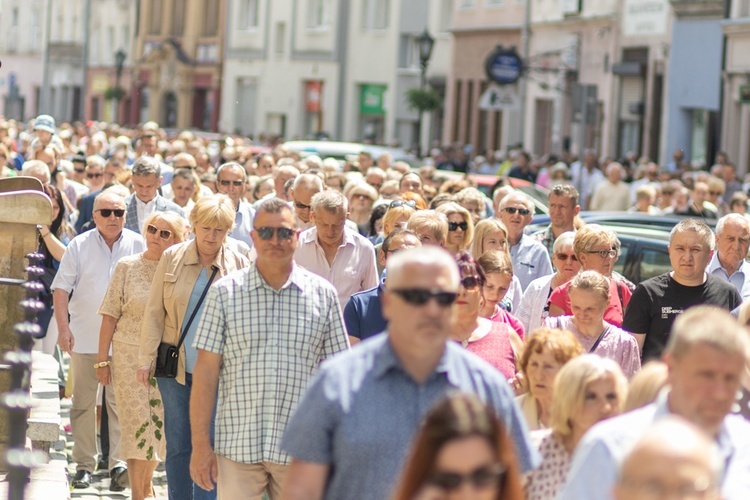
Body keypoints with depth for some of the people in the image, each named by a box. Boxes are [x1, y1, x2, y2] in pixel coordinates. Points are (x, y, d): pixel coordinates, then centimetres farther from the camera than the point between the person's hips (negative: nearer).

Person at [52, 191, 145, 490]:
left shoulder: (138, 246, 2)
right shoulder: (79, 246, 1)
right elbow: (61, 289, 0)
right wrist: (63, 328, -10)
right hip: (84, 338, 1)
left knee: (120, 402, -4)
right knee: (84, 402, 5)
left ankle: (119, 463, -3)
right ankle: (84, 464, 12)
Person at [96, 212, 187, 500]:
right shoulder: (127, 267, 1)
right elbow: (110, 316, 1)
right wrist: (103, 360, -2)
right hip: (130, 354, -2)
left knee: (159, 424, 7)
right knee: (137, 423, -3)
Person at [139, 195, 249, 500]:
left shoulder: (239, 265, 1)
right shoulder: (172, 258, 3)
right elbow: (154, 311, 6)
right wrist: (147, 357, 1)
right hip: (175, 368, 1)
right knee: (177, 445, 8)